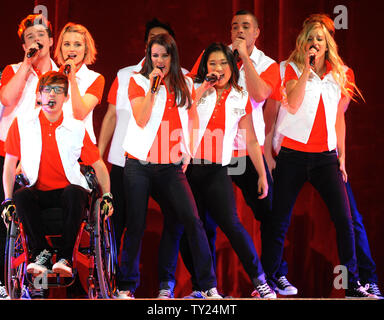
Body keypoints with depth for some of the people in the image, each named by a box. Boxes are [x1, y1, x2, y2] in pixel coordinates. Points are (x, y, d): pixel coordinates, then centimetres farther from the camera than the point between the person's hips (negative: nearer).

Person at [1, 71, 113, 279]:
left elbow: (98, 165, 11)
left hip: (69, 190, 0)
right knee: (22, 196, -33)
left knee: (74, 192, -36)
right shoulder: (22, 124, 5)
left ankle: (65, 256, -31)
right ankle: (41, 253, -25)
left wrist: (107, 196, -3)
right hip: (39, 191, 1)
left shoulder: (77, 129, 6)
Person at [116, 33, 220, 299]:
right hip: (140, 165, -2)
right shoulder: (139, 81, 2)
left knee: (193, 220, -12)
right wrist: (153, 87, -14)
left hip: (171, 167, 2)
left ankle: (209, 286, -7)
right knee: (136, 226, 1)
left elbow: (193, 118, 20)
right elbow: (141, 120, -10)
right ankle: (126, 287, 15)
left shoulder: (184, 84, 11)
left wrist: (189, 150, 10)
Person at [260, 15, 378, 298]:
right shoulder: (294, 69, 2)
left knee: (344, 217, -9)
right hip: (293, 154, -2)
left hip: (325, 156, 2)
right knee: (279, 220, -1)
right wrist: (307, 67, -19)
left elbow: (339, 117, 17)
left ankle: (353, 284, -2)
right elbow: (293, 105, -16)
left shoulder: (339, 74, 11)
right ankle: (267, 281, 11)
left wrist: (341, 155, 12)